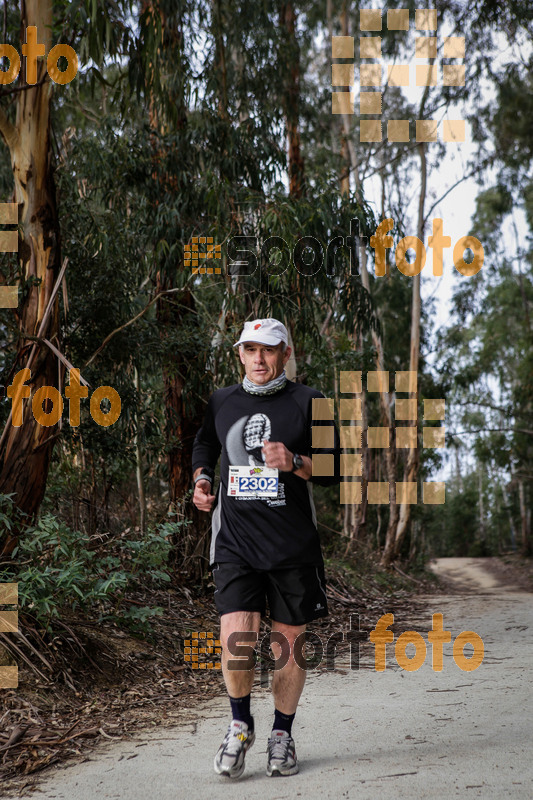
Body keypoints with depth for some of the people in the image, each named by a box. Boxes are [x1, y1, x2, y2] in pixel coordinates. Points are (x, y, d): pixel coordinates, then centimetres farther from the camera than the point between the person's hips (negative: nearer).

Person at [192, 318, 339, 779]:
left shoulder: (309, 403, 1)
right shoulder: (220, 403, 10)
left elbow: (334, 471, 1)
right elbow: (204, 448, 28)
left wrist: (294, 463, -17)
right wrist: (202, 480, 8)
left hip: (294, 545, -1)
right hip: (235, 541, 1)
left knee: (288, 645, 7)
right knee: (235, 641, -10)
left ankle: (282, 735, 27)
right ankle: (240, 725, 16)